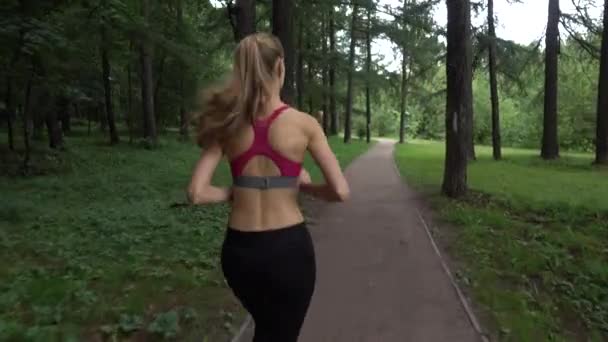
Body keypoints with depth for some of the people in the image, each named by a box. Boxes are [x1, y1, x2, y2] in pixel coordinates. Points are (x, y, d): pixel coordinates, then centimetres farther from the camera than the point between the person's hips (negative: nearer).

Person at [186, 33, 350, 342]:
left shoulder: (229, 125, -3)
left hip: (239, 250, 4)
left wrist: (236, 192, 7)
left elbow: (197, 193, -9)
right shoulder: (302, 123, -10)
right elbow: (341, 191, -10)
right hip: (289, 250, -3)